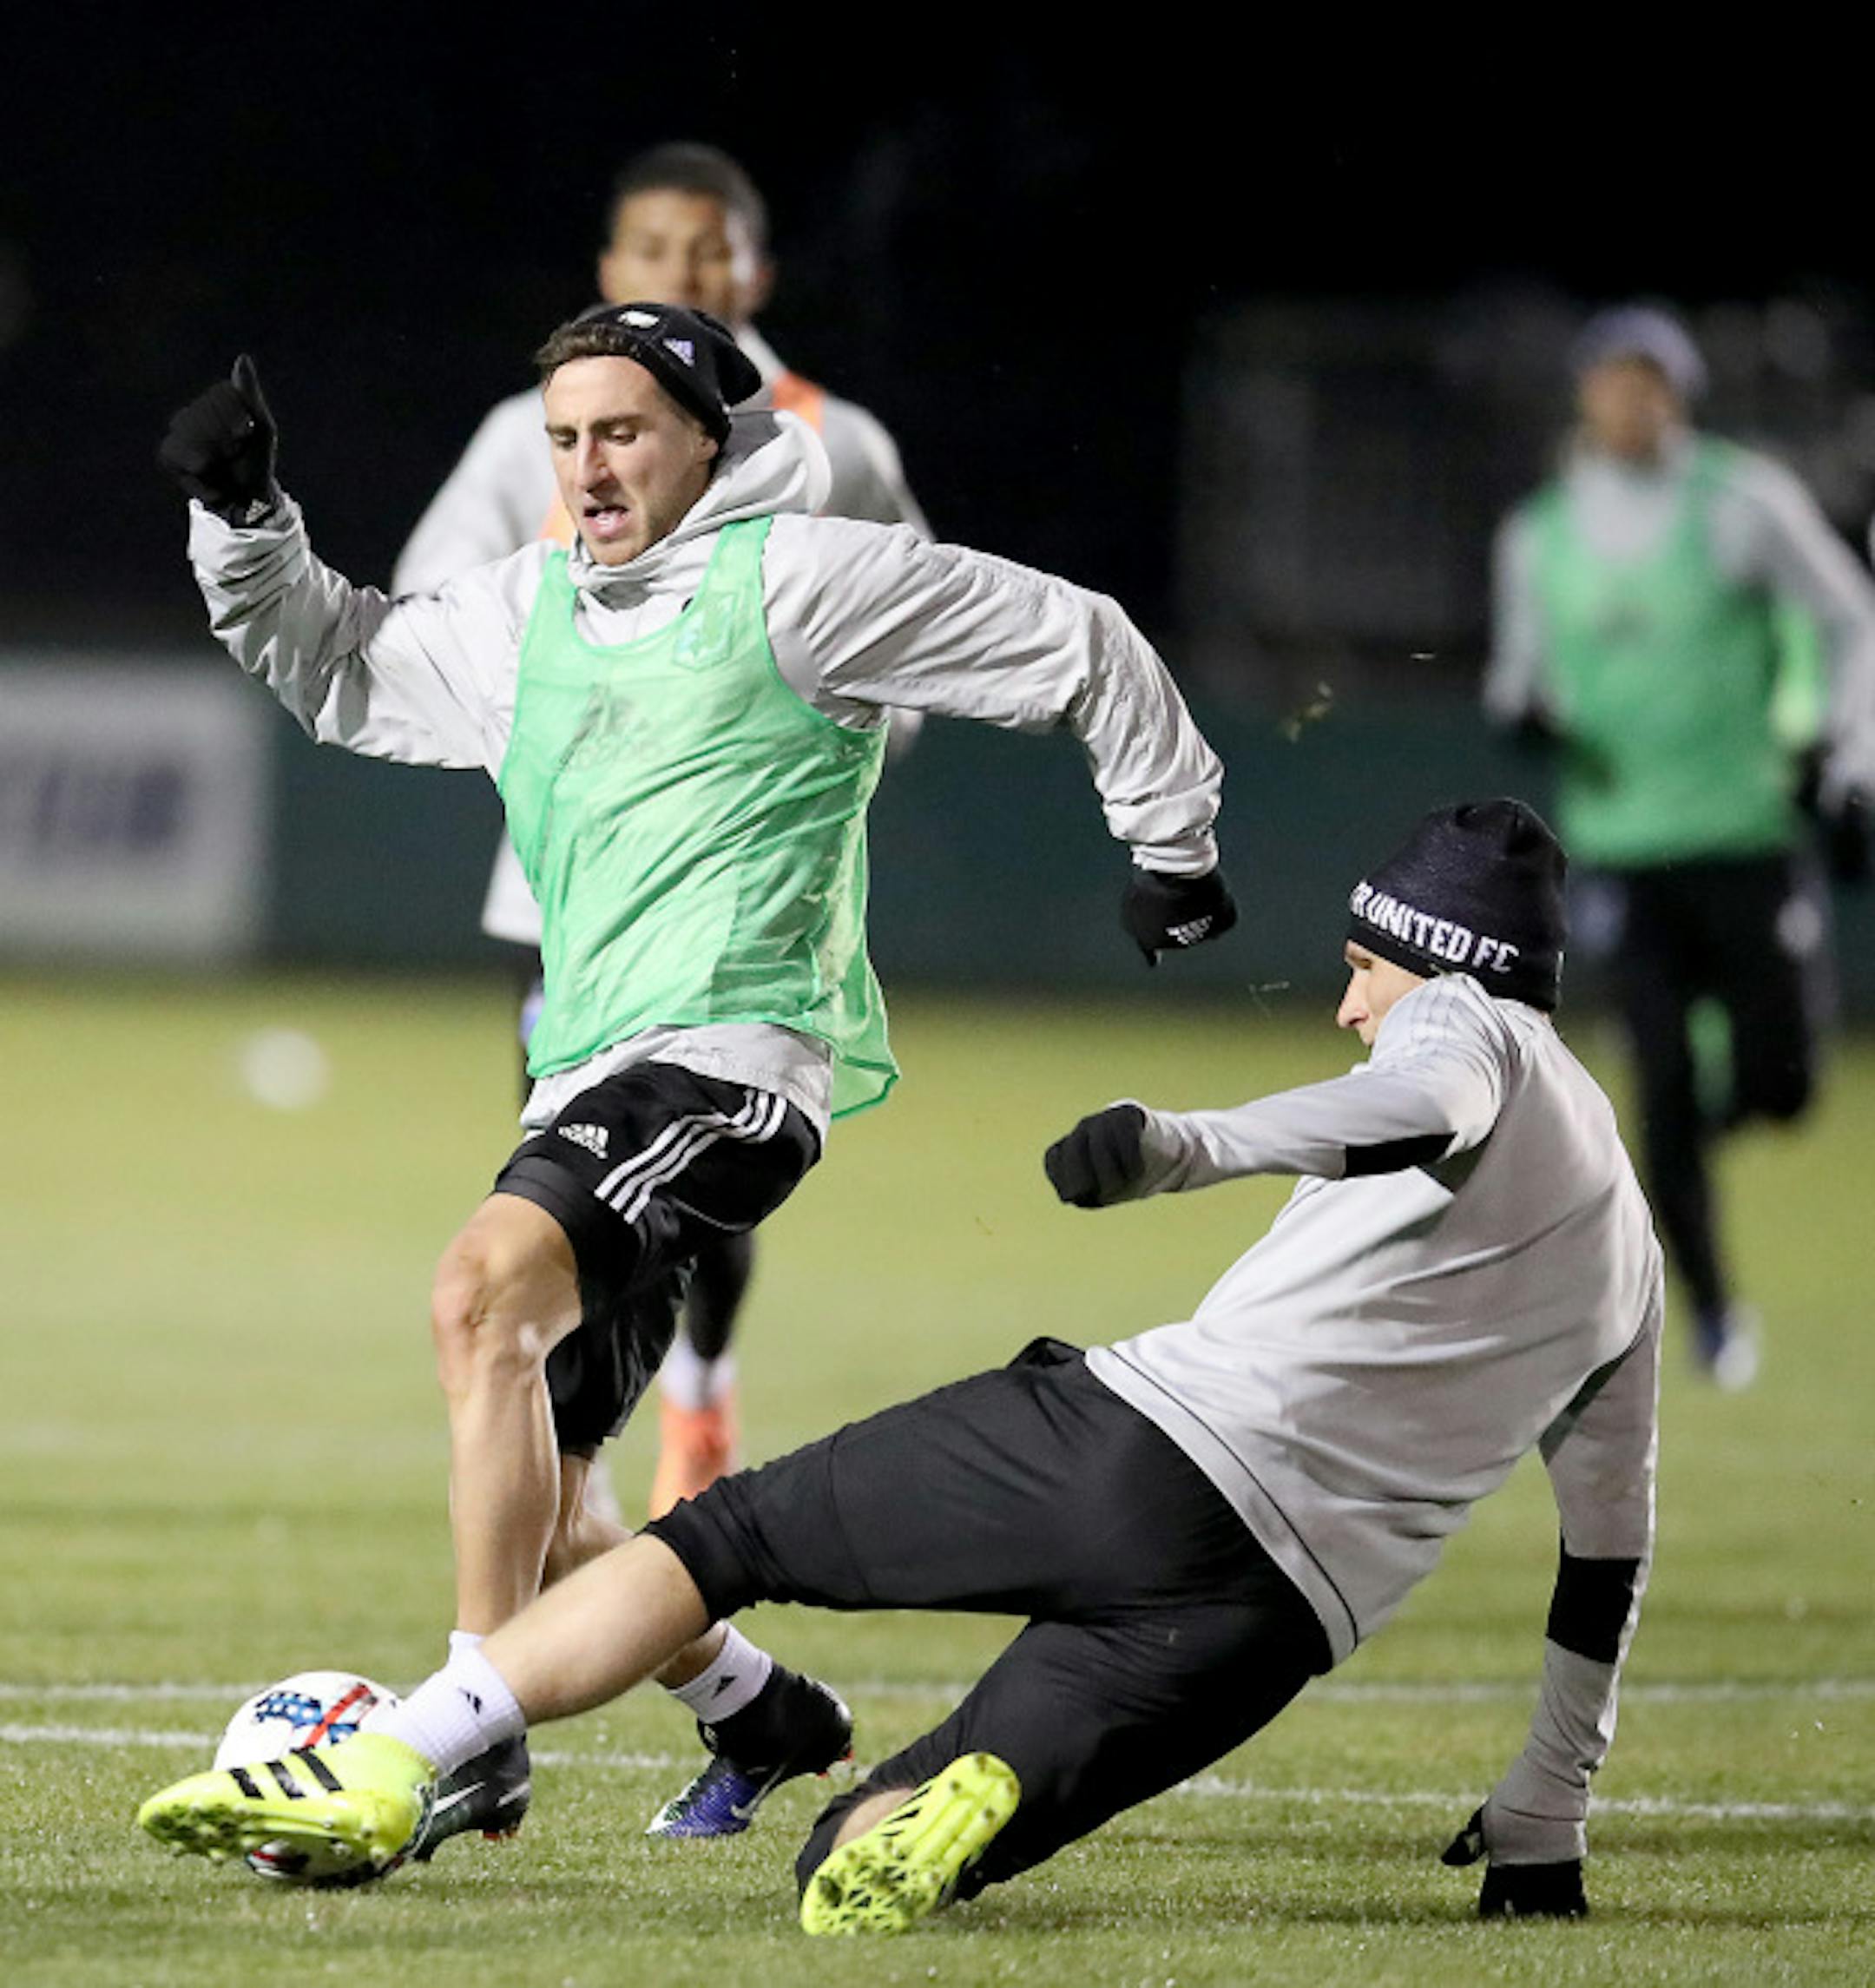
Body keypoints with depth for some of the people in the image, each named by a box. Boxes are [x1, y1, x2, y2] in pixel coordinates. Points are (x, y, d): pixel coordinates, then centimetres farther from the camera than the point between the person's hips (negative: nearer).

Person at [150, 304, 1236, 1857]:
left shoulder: (793, 576, -1)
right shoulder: (530, 611, 20)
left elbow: (1077, 646, 4)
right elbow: (339, 668, 32)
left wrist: (1173, 842, 10)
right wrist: (242, 519, 16)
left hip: (731, 1052, -8)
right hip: (590, 1078, 8)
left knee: (485, 1287, -32)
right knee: (527, 1507, 7)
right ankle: (761, 1718, 30)